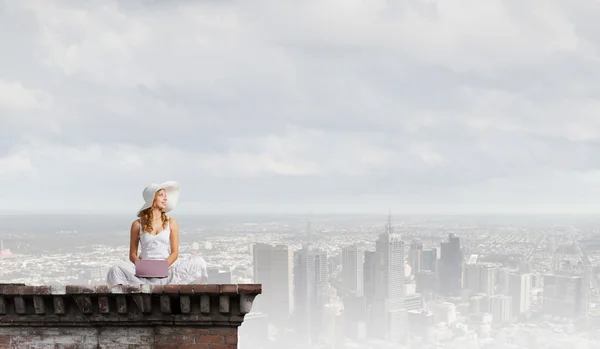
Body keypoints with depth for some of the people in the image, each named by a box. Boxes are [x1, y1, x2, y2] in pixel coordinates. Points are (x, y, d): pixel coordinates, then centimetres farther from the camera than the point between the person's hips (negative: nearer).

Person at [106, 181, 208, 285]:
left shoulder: (171, 222, 11)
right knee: (116, 271, -30)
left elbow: (174, 253, 6)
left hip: (167, 268, 1)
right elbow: (132, 255, 9)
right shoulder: (137, 224, 9)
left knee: (198, 263, -25)